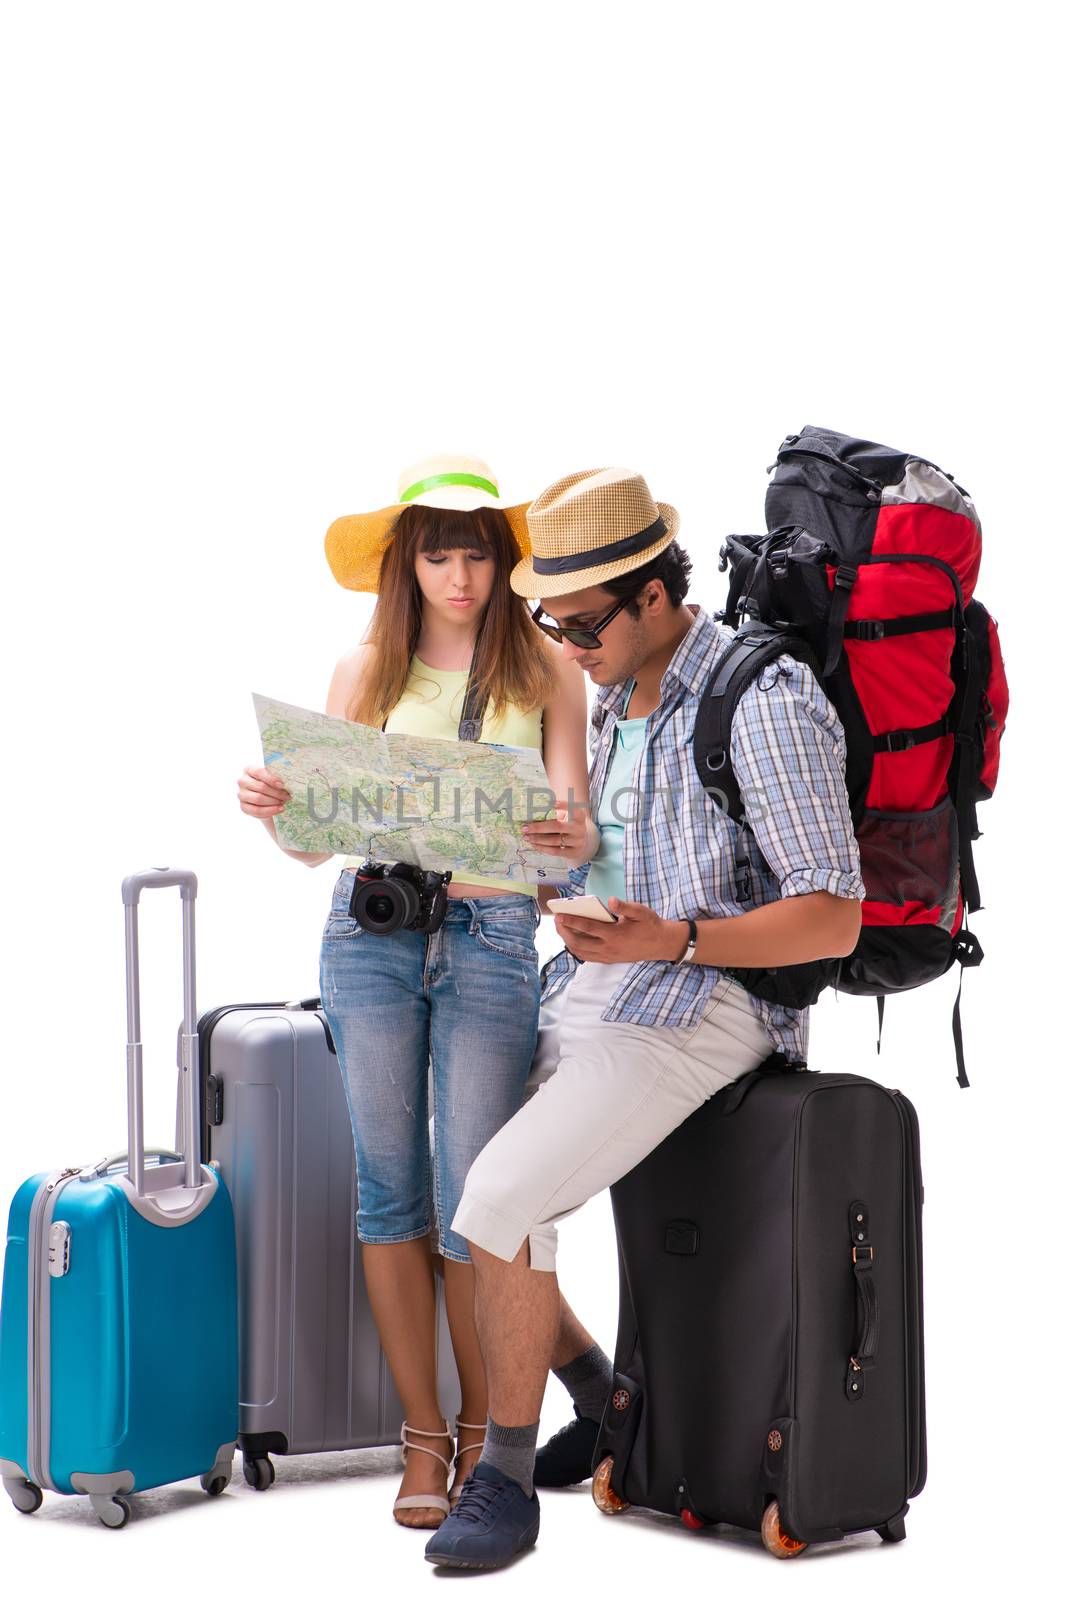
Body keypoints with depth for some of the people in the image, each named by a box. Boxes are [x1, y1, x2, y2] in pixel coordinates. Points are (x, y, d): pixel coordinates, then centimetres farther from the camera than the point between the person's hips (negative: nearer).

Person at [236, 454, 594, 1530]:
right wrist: (273, 809, -16)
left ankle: (483, 1429, 12)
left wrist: (572, 839, -24)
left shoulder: (547, 670, 5)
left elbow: (576, 825, -1)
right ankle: (422, 1438, 11)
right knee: (390, 1186, 2)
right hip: (370, 928, 2)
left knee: (471, 1195, -4)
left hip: (494, 934, -1)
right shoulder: (367, 672, 8)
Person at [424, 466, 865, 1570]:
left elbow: (832, 920, -18)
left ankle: (505, 1478, -8)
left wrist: (671, 940, -28)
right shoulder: (617, 703, 13)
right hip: (581, 994, 9)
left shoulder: (764, 705, -15)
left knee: (497, 1199, -24)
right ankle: (599, 1398, 20)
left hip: (699, 1013, -9)